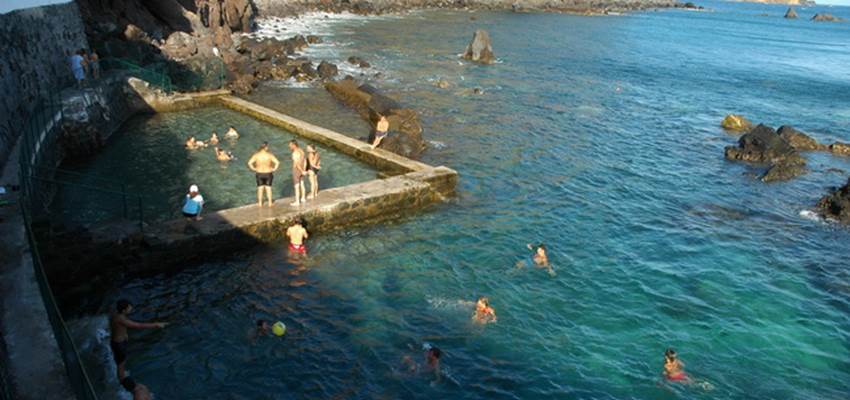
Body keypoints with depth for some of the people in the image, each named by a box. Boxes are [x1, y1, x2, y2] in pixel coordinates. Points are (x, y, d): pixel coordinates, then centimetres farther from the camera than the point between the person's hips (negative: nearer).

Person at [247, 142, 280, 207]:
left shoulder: (256, 155, -10)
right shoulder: (270, 155, -13)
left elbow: (249, 163, -15)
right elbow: (277, 162, -20)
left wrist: (254, 169, -2)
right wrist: (274, 169, -7)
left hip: (259, 174, 1)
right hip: (268, 174, -1)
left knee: (260, 188, 13)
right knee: (268, 188, 12)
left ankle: (260, 203, 19)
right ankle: (270, 203, 18)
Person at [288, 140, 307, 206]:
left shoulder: (295, 153, -26)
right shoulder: (301, 150, 3)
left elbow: (297, 164, -27)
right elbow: (305, 161, 9)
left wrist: (302, 171, -16)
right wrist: (304, 170, 10)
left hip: (296, 171, -9)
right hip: (301, 170, 9)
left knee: (296, 187, 1)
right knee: (301, 185, 20)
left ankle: (297, 202, 8)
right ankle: (303, 199, 31)